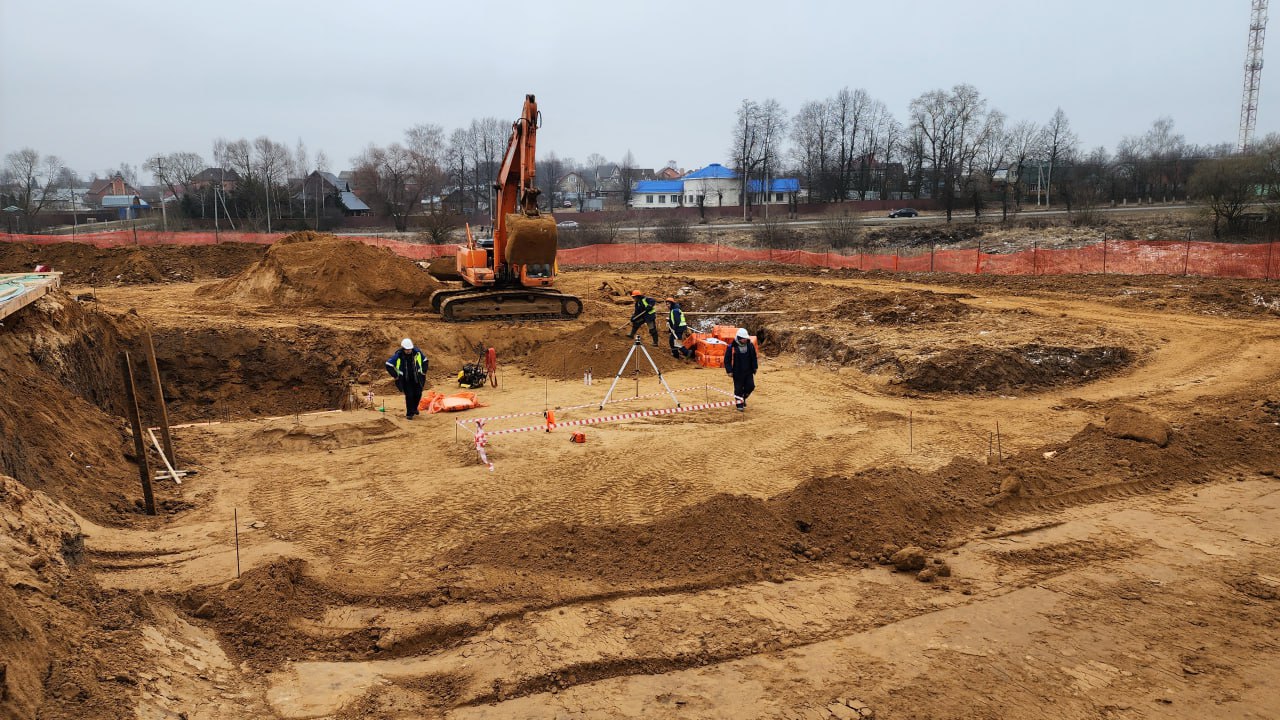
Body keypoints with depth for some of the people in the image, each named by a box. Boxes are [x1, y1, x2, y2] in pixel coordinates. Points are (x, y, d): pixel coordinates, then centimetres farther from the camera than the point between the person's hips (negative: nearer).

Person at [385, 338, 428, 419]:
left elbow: (425, 361, 11)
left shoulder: (417, 353, -8)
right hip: (405, 379, -3)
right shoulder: (398, 355, -17)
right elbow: (388, 365, -12)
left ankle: (414, 408, 32)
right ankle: (409, 414, 3)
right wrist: (396, 376, -9)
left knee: (418, 394, 4)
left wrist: (423, 372, 6)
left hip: (416, 378, 3)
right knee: (409, 395, -10)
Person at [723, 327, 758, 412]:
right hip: (737, 372, -4)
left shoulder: (750, 346, 1)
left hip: (748, 371, 4)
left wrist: (755, 368, 11)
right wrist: (729, 371, -11)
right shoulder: (732, 347, -12)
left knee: (750, 386, 0)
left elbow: (754, 358, 13)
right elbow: (727, 360, -7)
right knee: (738, 388, 1)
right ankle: (740, 405, 16)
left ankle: (743, 397, 28)